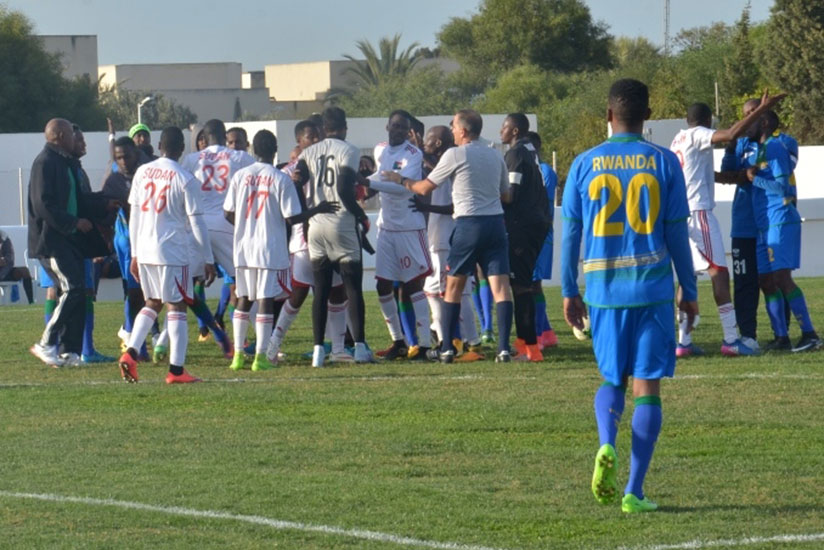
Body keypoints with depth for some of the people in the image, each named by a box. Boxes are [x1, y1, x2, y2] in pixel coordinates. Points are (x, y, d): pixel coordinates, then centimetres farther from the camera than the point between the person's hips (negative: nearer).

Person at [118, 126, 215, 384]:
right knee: (176, 307, 1)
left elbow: (134, 215, 11)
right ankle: (176, 370, -2)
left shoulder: (142, 172, 6)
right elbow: (196, 222, -7)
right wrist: (208, 259, 0)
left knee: (152, 303, 20)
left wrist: (135, 254, 19)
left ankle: (131, 351, 2)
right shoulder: (185, 179, -8)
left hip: (144, 252, 5)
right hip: (172, 253, -5)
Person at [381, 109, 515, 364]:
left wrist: (401, 180, 20)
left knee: (454, 286, 9)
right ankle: (504, 348, -13)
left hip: (469, 223, -4)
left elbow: (425, 188, 3)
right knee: (500, 284, -3)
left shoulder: (455, 155, -4)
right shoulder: (495, 156, 13)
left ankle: (447, 349, 9)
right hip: (496, 222, 4)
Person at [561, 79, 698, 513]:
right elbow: (677, 233, 1)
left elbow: (571, 233, 5)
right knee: (647, 385, 2)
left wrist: (569, 293, 13)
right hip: (652, 288, -1)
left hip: (603, 290, 1)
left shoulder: (585, 164, 2)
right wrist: (689, 291, 10)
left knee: (612, 377, 18)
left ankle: (606, 445, -12)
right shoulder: (664, 163, 0)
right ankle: (634, 491, -3)